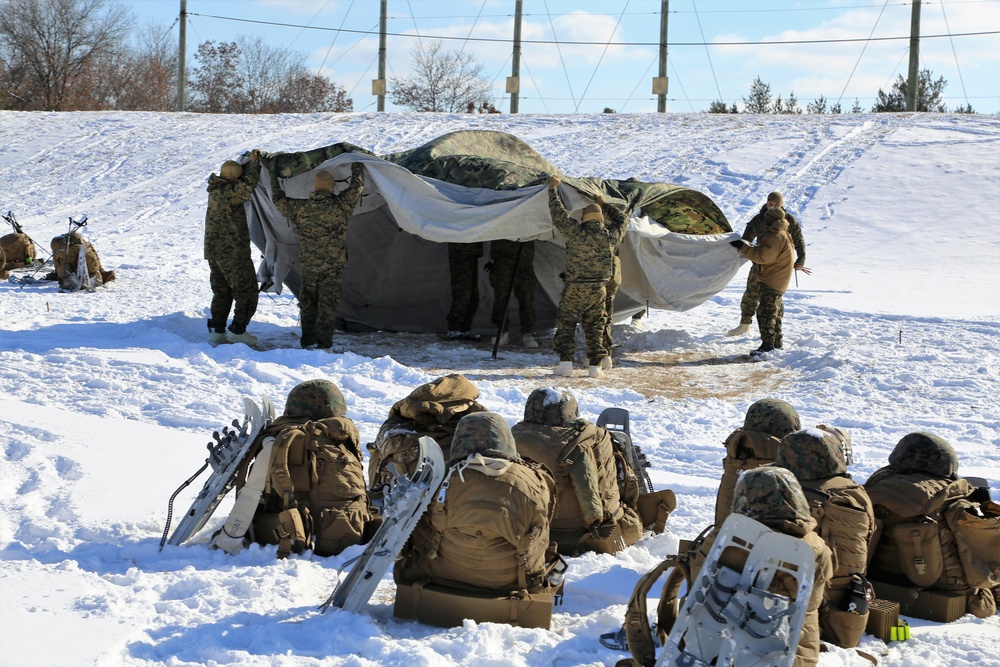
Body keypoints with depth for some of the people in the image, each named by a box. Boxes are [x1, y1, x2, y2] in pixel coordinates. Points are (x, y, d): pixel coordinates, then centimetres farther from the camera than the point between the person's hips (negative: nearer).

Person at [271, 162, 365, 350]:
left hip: (308, 266, 3)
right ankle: (323, 344, 1)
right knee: (328, 304, 3)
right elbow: (357, 185, 4)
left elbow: (279, 200, 12)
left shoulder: (300, 208, -6)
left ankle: (307, 342, 21)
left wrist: (274, 179, 27)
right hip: (333, 265, -2)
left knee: (308, 303, 16)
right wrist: (357, 164, 21)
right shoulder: (340, 205, -11)